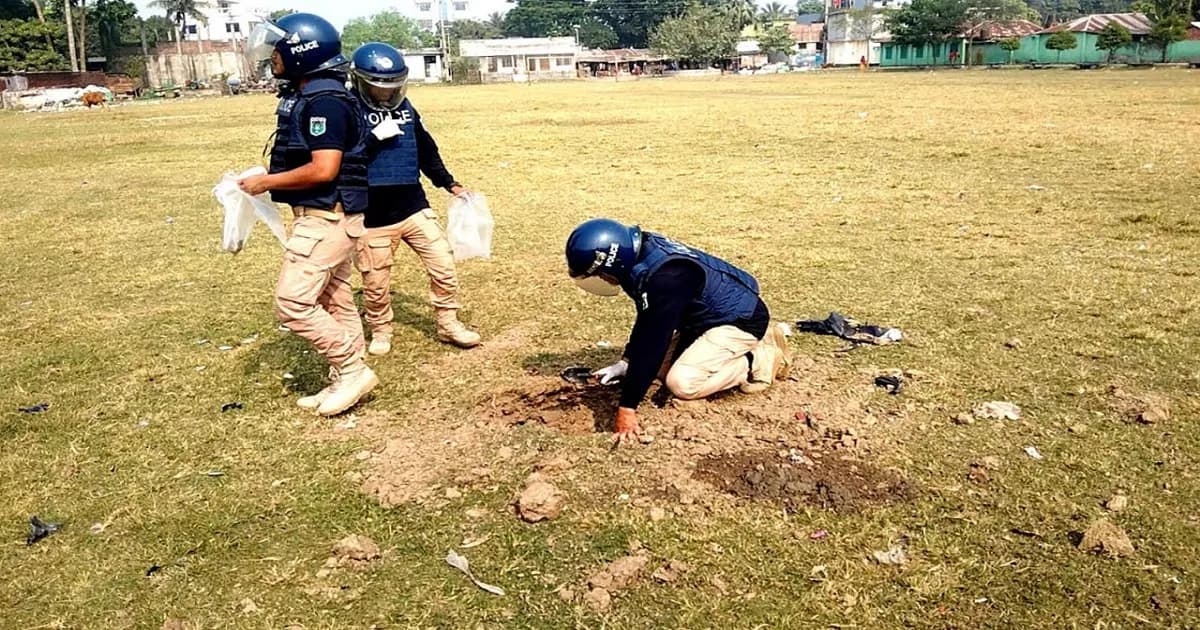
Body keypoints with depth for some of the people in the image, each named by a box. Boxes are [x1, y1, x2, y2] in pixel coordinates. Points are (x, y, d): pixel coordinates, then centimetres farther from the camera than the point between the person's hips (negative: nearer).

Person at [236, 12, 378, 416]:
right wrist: (270, 179, 7)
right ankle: (347, 381, 22)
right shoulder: (307, 97, 13)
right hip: (324, 216, 10)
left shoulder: (324, 102, -18)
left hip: (327, 217, -10)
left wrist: (266, 182, -15)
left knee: (293, 302, -8)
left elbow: (323, 170, -25)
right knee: (335, 301, 14)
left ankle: (353, 370, 2)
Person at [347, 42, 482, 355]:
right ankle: (381, 331, 31)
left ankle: (448, 324, 19)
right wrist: (376, 138, -25)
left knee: (444, 265, 2)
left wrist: (451, 184, 13)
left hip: (413, 206, 4)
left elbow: (426, 150, 16)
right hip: (372, 216, -4)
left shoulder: (404, 106, 7)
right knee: (376, 282, 9)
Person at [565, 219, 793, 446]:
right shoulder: (644, 254, -4)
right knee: (663, 368, 12)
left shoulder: (665, 277, -34)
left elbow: (652, 343, -35)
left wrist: (627, 407, -33)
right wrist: (625, 362, 6)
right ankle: (756, 341, 16)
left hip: (743, 319, -10)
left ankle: (761, 359, -2)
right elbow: (646, 322, 11)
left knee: (682, 383, -20)